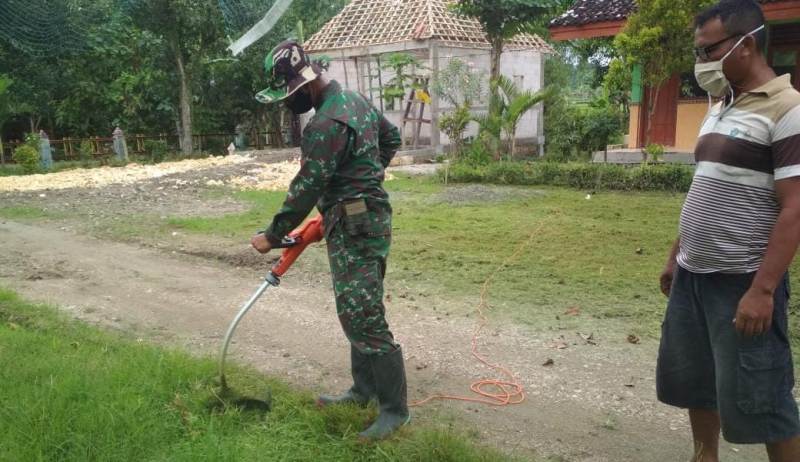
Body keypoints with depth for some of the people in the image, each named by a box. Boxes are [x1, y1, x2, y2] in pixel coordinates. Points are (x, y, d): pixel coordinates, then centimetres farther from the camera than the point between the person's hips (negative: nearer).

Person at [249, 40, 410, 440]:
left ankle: (395, 409, 4)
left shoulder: (326, 124, -21)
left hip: (355, 227, -11)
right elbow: (392, 138, 25)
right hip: (366, 217, 11)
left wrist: (272, 236, -8)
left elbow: (306, 189, -19)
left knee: (364, 318, -6)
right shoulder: (355, 99, 11)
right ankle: (363, 390, 29)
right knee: (357, 312, 17)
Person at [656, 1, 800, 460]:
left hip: (742, 283, -8)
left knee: (756, 400, 3)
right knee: (691, 379, 18)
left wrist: (763, 289, -22)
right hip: (693, 276, 8)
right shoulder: (719, 110, 12)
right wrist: (676, 257, 19)